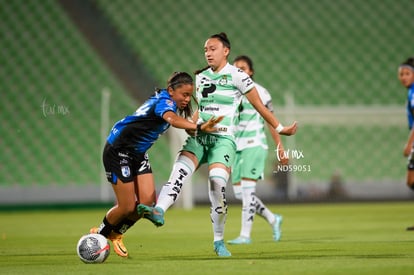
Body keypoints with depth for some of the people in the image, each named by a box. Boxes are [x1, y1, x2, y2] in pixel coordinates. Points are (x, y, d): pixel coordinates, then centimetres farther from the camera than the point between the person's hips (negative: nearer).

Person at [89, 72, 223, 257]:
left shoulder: (164, 101, 4)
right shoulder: (164, 102, -25)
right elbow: (172, 119, -50)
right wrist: (199, 127, -65)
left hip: (138, 154, 9)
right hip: (118, 151, -9)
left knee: (147, 201, -3)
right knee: (127, 207, -6)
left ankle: (115, 234, 21)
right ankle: (99, 234, 22)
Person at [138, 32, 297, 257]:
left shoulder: (237, 76, -1)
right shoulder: (200, 77, 14)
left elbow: (259, 106, 5)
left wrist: (280, 129, 9)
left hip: (223, 139, -5)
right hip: (199, 136, 5)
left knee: (217, 183, -20)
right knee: (179, 171, -22)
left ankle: (219, 241, -6)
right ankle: (158, 211, -43)